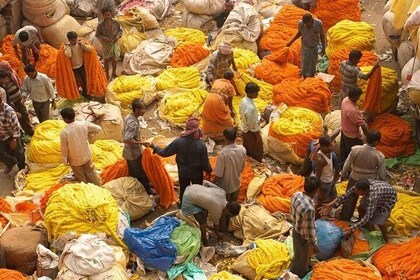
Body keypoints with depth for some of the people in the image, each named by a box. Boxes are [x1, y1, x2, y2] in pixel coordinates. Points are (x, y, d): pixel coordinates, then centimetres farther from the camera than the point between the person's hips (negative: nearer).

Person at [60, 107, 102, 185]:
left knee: (81, 178, 20)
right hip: (87, 155, 3)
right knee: (91, 173, 25)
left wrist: (65, 161, 0)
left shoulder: (64, 133, -29)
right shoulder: (84, 124, -21)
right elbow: (98, 129, -7)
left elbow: (64, 149, -18)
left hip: (75, 160, -3)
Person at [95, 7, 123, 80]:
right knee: (107, 60, 12)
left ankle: (114, 73, 41)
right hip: (106, 45, -3)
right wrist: (105, 39, -24)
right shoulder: (100, 25, -20)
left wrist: (118, 36, -16)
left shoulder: (115, 22, -14)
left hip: (115, 44, 3)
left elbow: (120, 30, 3)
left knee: (114, 59, 19)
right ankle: (107, 76, 29)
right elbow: (97, 35, -9)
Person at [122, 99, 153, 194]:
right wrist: (141, 143, -25)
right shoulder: (134, 123, -30)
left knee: (132, 172, 23)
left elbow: (124, 134, 10)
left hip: (128, 152, 8)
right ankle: (147, 189, 26)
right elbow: (126, 139, -33)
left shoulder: (128, 118, -1)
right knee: (142, 172, 10)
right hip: (135, 153, -8)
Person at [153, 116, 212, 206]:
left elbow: (165, 152, -15)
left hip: (183, 172, 1)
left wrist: (155, 149, 4)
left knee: (183, 190, 26)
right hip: (197, 173, -1)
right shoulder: (201, 145, -28)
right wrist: (208, 171, 4)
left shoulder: (178, 141, -26)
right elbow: (205, 162, -17)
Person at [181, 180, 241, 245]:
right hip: (189, 199, -8)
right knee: (203, 224, -4)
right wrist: (218, 234, 24)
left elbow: (205, 182, 2)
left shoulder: (222, 192, -6)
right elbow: (216, 223, 4)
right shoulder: (218, 210, -18)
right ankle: (204, 244, 18)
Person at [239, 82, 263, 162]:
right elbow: (253, 124, -28)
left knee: (247, 149, 28)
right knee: (257, 151, 14)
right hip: (251, 131, -8)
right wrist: (258, 135, -15)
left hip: (245, 128, 8)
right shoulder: (251, 107, -38)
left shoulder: (243, 101, -11)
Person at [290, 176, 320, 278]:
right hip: (303, 236, -7)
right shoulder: (308, 208, -40)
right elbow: (309, 231, -27)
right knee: (301, 259, 20)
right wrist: (314, 245, -12)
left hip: (296, 230, 7)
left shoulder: (296, 195, -17)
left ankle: (304, 270, 58)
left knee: (302, 255, 33)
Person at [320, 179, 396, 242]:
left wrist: (352, 228, -48)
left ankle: (385, 240, 13)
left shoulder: (372, 196, -45)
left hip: (388, 198, -7)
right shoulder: (357, 188, -27)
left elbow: (367, 217, -43)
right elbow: (345, 196, -20)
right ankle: (370, 228, 30)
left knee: (379, 221, -14)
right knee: (361, 209, 6)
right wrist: (330, 205, -33)